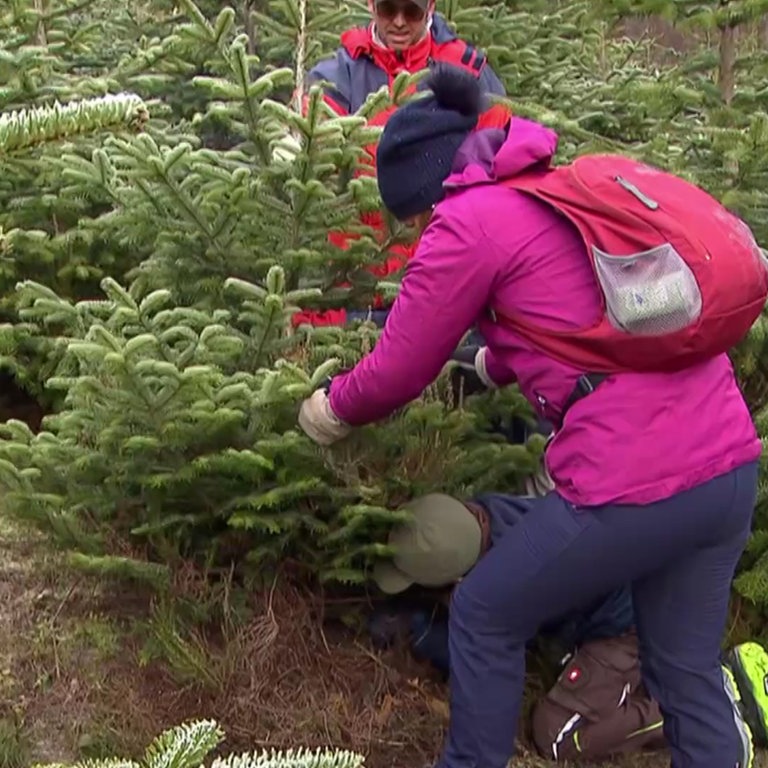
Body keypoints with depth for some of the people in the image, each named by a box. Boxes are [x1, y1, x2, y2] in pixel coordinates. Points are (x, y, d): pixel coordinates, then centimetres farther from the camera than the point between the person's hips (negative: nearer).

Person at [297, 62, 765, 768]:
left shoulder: (469, 220, -6)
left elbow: (396, 373, 2)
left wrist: (331, 411, 22)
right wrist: (492, 364, 46)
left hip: (635, 486, -8)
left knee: (484, 617, 16)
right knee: (689, 673, 21)